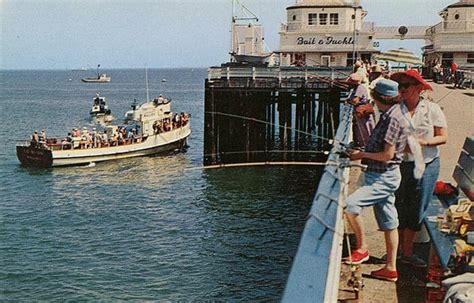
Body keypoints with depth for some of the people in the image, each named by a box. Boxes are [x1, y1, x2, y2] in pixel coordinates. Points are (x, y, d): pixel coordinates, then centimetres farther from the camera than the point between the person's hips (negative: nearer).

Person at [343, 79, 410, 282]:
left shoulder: (393, 119, -18)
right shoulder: (389, 116, 13)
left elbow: (387, 155, -21)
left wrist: (363, 155, -10)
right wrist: (361, 152, 10)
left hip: (384, 178, -10)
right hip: (382, 176, 10)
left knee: (350, 205, -22)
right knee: (388, 223, 13)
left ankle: (362, 248, -8)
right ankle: (391, 268, 21)